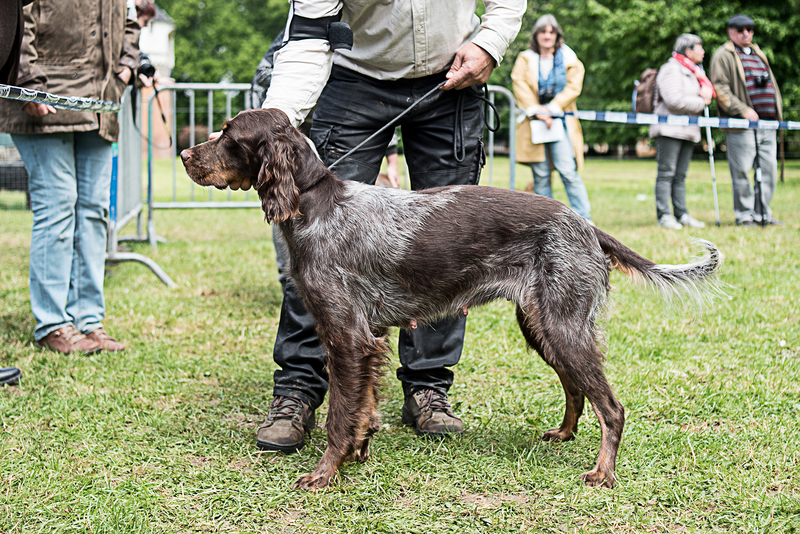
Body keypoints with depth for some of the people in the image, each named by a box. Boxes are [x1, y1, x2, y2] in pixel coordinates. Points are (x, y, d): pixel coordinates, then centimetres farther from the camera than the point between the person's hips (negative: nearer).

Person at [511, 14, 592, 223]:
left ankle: (584, 220, -10)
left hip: (560, 123, -1)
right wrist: (536, 110, -10)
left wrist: (551, 108, -8)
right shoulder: (525, 59, 14)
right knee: (540, 176, 0)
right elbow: (519, 85, 1)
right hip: (534, 123, 2)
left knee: (568, 172, -13)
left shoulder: (569, 59, 12)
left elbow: (573, 88, 2)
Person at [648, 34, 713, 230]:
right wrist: (701, 103, -9)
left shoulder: (694, 71, 24)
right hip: (669, 129, -9)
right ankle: (664, 215, -8)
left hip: (688, 130, 9)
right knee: (666, 172, -8)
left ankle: (681, 214, 9)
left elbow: (707, 89, 22)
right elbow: (675, 100, -19)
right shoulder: (671, 69, -8)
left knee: (680, 175, 8)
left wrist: (706, 90, -3)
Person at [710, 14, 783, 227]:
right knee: (741, 172, -4)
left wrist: (778, 111, 14)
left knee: (769, 170, 6)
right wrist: (743, 110, -19)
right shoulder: (723, 56, 0)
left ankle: (762, 213, 15)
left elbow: (772, 84, 28)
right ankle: (744, 215, 5)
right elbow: (720, 88, -10)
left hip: (768, 123, 7)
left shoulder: (759, 54, 23)